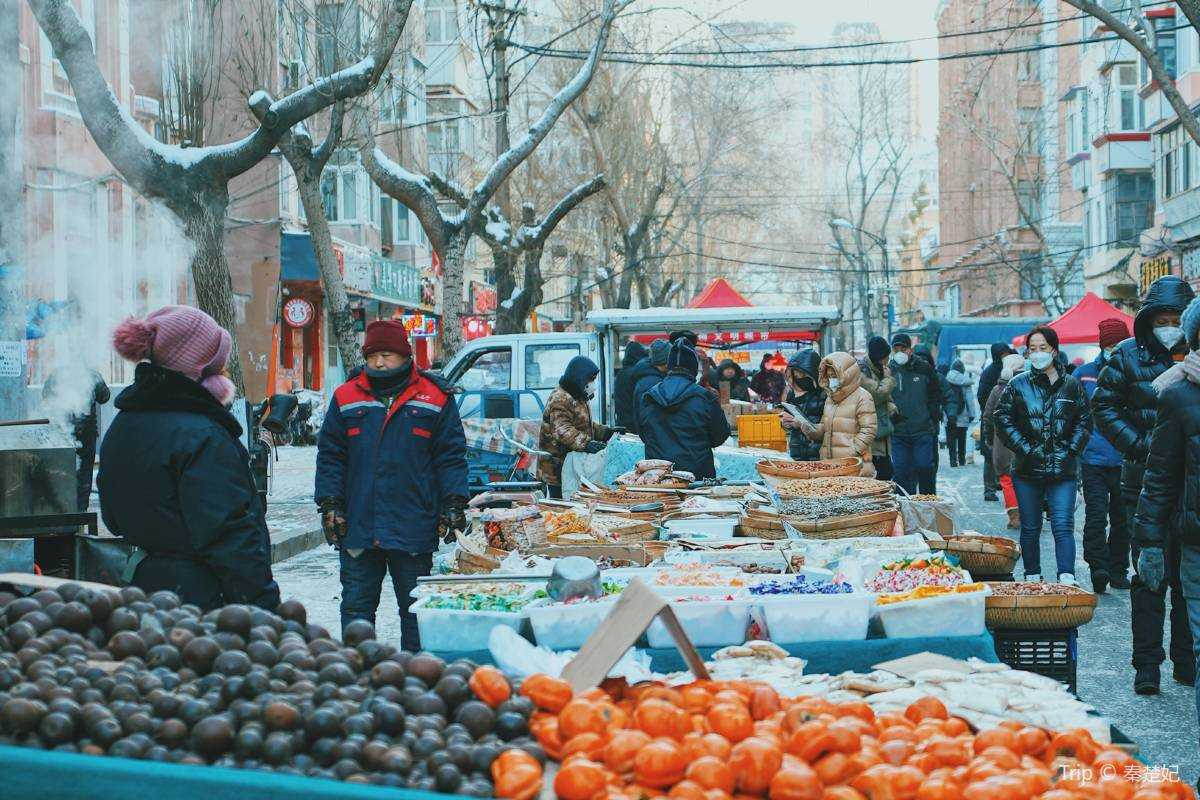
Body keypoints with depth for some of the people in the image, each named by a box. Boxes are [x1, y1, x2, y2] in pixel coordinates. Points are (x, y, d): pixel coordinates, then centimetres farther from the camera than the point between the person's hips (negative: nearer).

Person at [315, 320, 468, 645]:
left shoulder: (435, 398, 2)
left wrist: (454, 504, -7)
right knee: (356, 605, 7)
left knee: (415, 607, 7)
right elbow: (330, 456, 7)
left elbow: (451, 456, 2)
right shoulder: (346, 398, 6)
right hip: (357, 529, 2)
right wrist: (329, 503, -2)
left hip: (414, 529, -1)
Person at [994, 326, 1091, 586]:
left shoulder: (1071, 385, 7)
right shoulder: (1018, 385, 4)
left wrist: (1070, 451, -3)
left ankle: (1067, 580, -15)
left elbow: (1084, 421, 9)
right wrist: (1026, 449, -8)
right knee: (1030, 528, 9)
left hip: (1063, 469, -1)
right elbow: (1003, 420, 0)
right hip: (1027, 468, 1)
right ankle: (1032, 579, 18)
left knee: (1063, 526, -10)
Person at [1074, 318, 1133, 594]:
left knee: (1122, 518, 9)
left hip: (1125, 461, 1)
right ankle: (1098, 567, -14)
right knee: (1096, 514, -13)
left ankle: (1118, 570, 18)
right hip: (1094, 459, -1)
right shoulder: (1084, 373, 5)